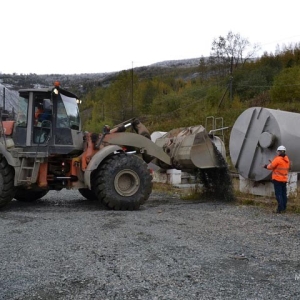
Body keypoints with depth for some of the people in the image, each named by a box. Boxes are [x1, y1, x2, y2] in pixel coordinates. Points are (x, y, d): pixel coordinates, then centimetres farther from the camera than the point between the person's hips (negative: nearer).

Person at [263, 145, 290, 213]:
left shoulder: (278, 159, -17)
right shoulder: (287, 159, 8)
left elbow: (270, 167, -10)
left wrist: (267, 166, 11)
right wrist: (272, 163, 12)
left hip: (277, 179, -7)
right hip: (284, 179, 7)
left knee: (278, 194, -5)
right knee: (284, 194, 12)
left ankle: (280, 209, -7)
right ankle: (284, 208, 17)